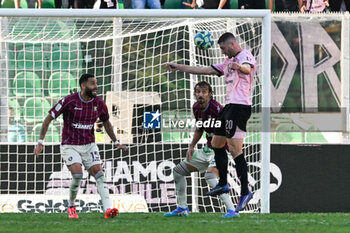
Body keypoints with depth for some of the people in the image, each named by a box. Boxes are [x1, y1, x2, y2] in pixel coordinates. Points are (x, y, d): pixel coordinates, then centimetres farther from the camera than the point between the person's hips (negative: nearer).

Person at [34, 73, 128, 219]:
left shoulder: (99, 103, 0)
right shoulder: (69, 101, -14)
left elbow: (106, 123, 19)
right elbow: (49, 119, -7)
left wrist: (116, 143, 16)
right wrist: (40, 142, -11)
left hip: (89, 145, 4)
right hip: (70, 146, -4)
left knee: (99, 175, -12)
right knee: (77, 175, -21)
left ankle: (108, 209, -21)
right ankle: (71, 207, 3)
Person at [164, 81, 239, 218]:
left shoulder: (216, 109, -22)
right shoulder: (196, 108, 4)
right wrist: (191, 146, 11)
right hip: (208, 149, 9)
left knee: (210, 176, -34)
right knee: (178, 170, 13)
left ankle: (232, 210, -34)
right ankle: (182, 209, 24)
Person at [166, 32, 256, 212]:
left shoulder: (245, 56, -7)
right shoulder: (228, 62, 24)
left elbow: (248, 68, -31)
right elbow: (205, 70, 28)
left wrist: (240, 67, -55)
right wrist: (178, 67, 29)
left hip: (239, 106, -11)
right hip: (230, 106, 11)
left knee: (234, 148, -18)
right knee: (216, 143, 19)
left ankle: (245, 192, -20)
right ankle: (223, 184, 30)